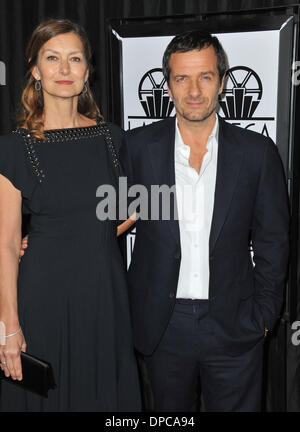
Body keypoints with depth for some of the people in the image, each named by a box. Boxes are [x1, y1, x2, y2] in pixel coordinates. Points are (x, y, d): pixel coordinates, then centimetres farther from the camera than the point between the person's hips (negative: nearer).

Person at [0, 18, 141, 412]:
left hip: (106, 291, 3)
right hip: (45, 295, -3)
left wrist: (91, 235, 1)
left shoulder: (111, 137, 3)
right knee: (49, 395, 12)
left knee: (108, 394, 16)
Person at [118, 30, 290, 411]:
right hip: (161, 326, 1)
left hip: (234, 327, 0)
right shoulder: (138, 146, -3)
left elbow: (272, 241, 2)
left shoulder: (258, 152, -3)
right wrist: (130, 314, 0)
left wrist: (263, 315, 1)